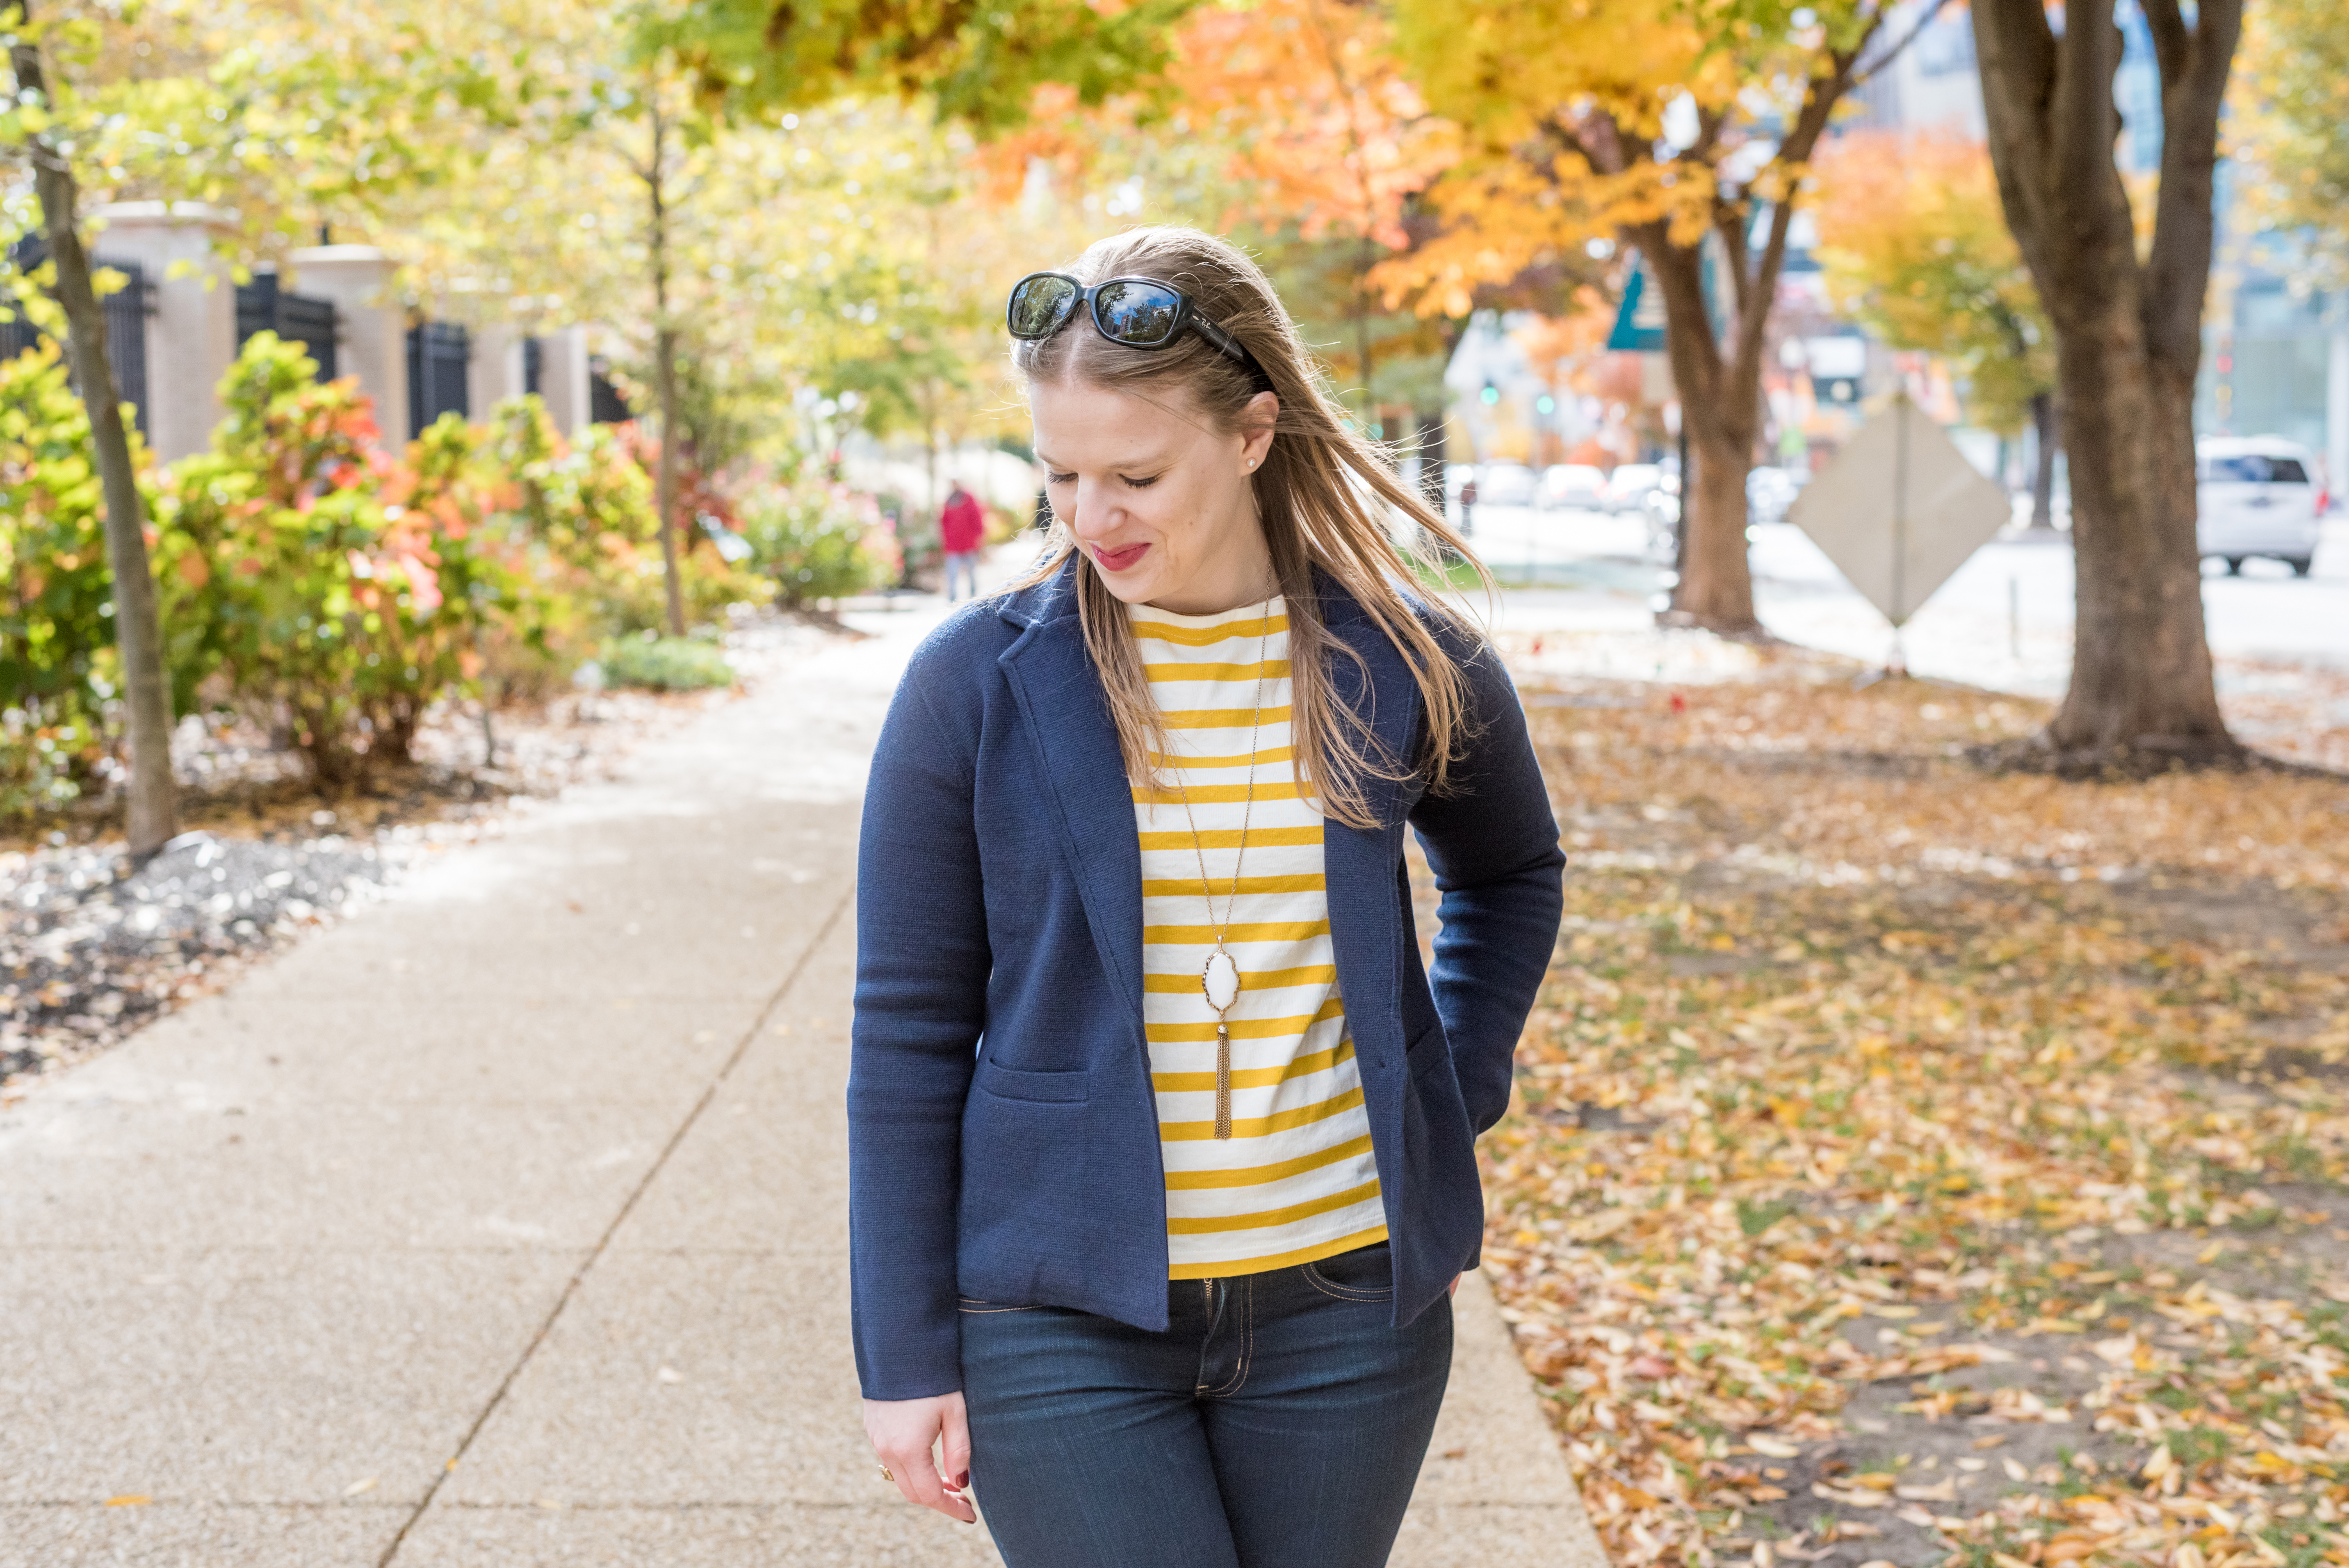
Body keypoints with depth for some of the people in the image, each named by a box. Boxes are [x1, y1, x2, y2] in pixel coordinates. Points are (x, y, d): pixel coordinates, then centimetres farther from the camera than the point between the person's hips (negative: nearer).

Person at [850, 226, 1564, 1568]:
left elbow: (1513, 875, 20)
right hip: (1062, 1319, -2)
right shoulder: (978, 685, -7)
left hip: (1343, 1305, 2)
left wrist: (1456, 1101, 8)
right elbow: (909, 1035, -3)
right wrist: (908, 1358, -3)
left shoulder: (1407, 666, -2)